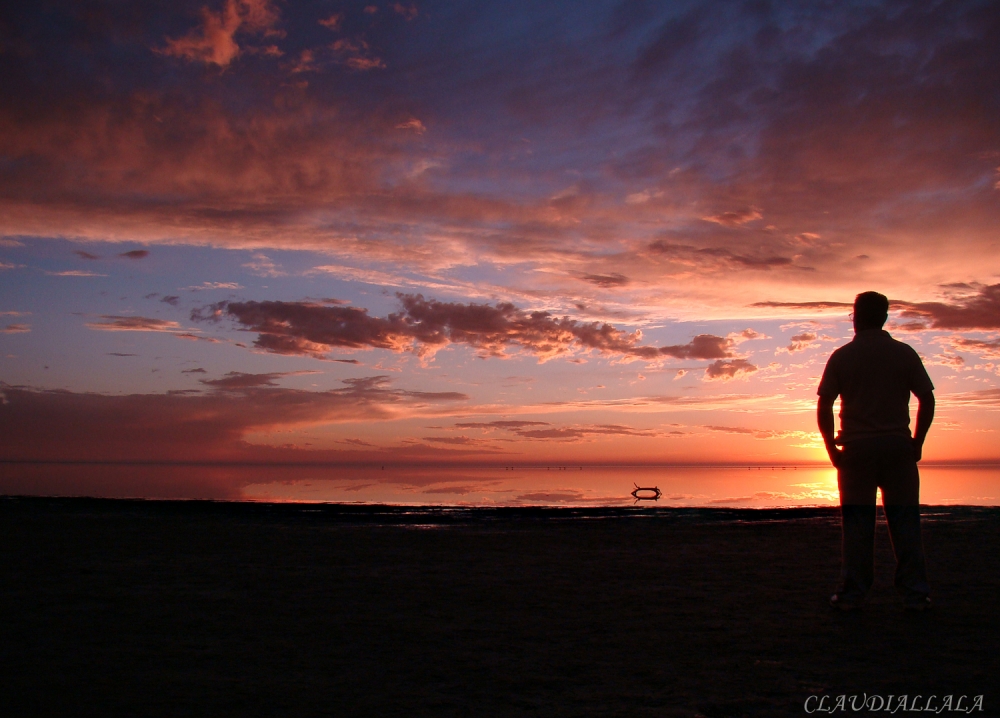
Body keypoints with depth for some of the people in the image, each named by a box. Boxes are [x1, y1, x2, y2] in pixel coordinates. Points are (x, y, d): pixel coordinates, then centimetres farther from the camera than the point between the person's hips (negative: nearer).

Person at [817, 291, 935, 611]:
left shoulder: (842, 356, 1)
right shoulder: (904, 353, 5)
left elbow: (824, 407, -3)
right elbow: (927, 400, 2)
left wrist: (831, 447, 5)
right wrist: (917, 441, 9)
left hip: (857, 448, -1)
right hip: (899, 446, 1)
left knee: (857, 523, 3)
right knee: (904, 519, 5)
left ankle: (852, 594, 5)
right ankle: (915, 593, 6)